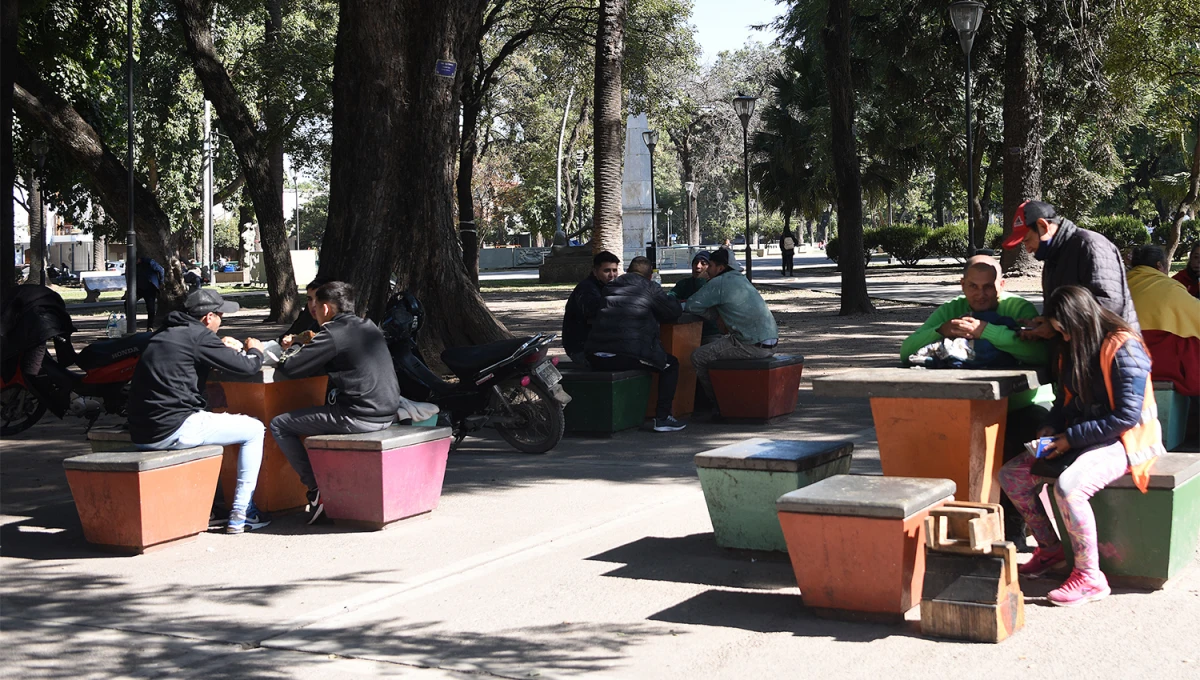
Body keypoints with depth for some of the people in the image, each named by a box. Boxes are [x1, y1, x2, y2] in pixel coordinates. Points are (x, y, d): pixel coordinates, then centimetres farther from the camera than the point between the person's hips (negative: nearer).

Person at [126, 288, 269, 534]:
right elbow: (246, 366, -7)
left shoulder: (164, 334, 17)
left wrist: (224, 348, 24)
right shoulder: (198, 336, -8)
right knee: (254, 430, 5)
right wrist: (255, 351, 15)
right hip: (174, 431, -9)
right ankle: (240, 515, 3)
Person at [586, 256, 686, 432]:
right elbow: (675, 312, 8)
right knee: (671, 365, 15)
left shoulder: (609, 288, 19)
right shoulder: (648, 287, 3)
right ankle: (662, 418, 7)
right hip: (627, 356, -6)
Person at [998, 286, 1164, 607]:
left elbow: (1127, 416, -22)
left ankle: (1090, 577, -20)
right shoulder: (1072, 346, 8)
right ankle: (1050, 550, 11)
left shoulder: (1123, 348, -18)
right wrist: (1053, 427, -1)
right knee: (1011, 475, -5)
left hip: (1124, 440, -9)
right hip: (1077, 438, 9)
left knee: (1068, 486, -35)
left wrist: (1071, 438, -20)